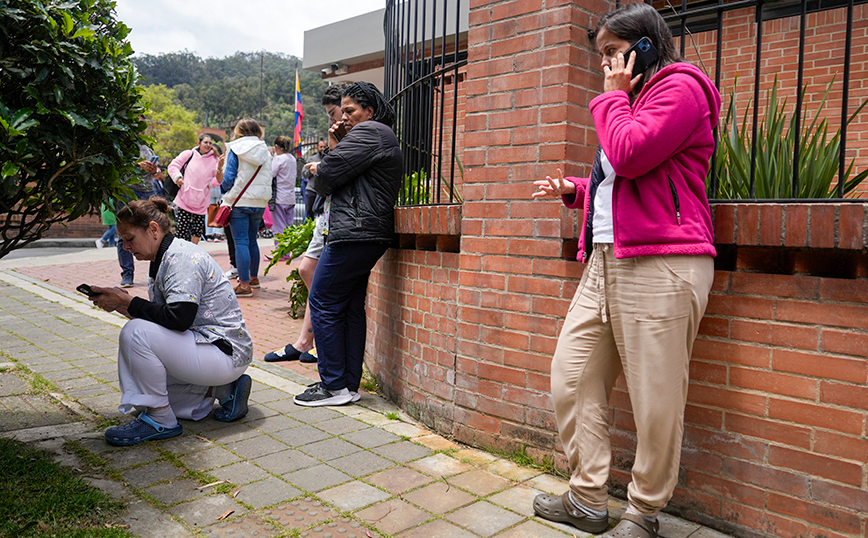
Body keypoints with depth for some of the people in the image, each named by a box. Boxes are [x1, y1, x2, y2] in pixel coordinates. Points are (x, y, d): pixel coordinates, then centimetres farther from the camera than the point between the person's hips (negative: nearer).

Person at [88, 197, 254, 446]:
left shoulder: (182, 257, -17)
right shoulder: (162, 260, 13)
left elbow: (178, 318, -28)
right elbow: (159, 318, 13)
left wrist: (127, 301, -18)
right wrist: (120, 305, 0)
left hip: (226, 351, -11)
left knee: (135, 333, -24)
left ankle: (160, 421, -12)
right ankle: (223, 390, 13)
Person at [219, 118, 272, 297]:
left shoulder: (235, 150, -5)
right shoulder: (265, 151, 6)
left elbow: (229, 176, -7)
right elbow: (268, 177, 9)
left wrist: (224, 190, 11)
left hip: (239, 201, -5)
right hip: (260, 202, 5)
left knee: (241, 242, -4)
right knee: (252, 241, 18)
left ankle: (244, 285, -8)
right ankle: (253, 277, 29)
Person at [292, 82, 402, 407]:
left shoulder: (368, 132, -7)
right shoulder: (380, 137, 26)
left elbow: (329, 174, -15)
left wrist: (318, 170, 8)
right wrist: (336, 146, 10)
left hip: (353, 233, -11)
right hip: (368, 236, 11)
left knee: (322, 303, -5)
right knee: (350, 308, 11)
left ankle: (334, 386, 0)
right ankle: (349, 384, 16)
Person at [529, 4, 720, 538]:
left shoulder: (680, 87, -2)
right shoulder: (630, 101, 27)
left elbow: (629, 156, -18)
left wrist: (614, 95, -2)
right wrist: (573, 189, 19)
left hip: (659, 268, -9)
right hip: (605, 261, 10)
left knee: (655, 403, -2)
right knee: (571, 380, 7)